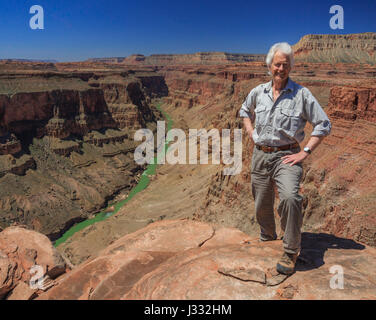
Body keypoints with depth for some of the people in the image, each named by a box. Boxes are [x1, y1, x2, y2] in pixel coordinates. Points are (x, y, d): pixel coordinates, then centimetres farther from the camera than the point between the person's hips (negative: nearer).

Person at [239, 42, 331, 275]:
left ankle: (291, 252, -11)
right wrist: (251, 133, 11)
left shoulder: (301, 94, -5)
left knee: (290, 197, -29)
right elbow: (245, 111, 27)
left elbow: (324, 125, -3)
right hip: (260, 155, 4)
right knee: (262, 205, 13)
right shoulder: (258, 92, 7)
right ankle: (267, 239, 41)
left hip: (286, 155, -4)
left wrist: (305, 152, -10)